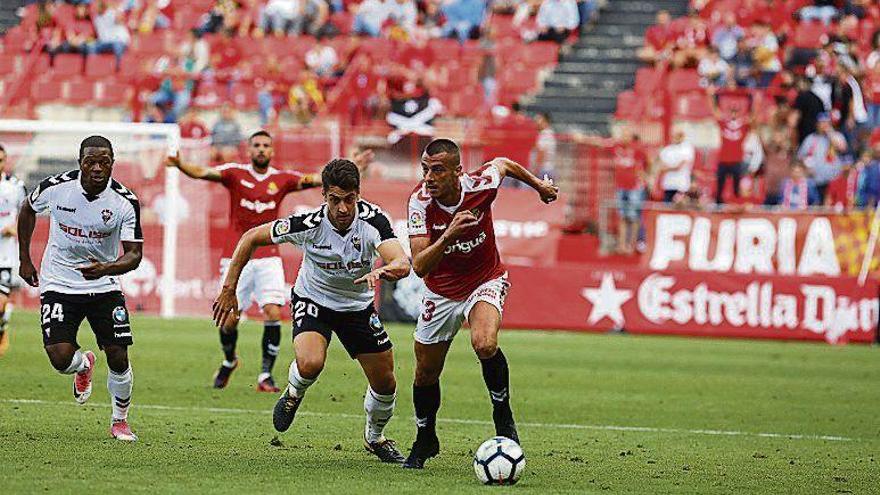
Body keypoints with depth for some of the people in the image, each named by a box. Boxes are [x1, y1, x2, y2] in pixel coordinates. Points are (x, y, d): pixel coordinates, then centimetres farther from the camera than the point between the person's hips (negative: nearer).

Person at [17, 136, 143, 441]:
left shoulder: (125, 202, -15)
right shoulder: (56, 187, -13)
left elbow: (134, 253, -15)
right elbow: (28, 210, 9)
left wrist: (106, 269, -36)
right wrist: (24, 260, 11)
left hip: (104, 286, 0)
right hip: (59, 286, 0)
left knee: (118, 358, -6)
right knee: (60, 357, -16)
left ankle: (120, 421, 20)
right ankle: (84, 365, 23)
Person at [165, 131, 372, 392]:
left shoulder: (282, 179, 5)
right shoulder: (236, 173, 0)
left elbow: (316, 180, -2)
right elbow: (203, 172, -13)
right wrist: (180, 165, -33)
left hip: (268, 258, 1)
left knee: (273, 314, -14)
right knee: (230, 319, 0)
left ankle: (266, 374, -3)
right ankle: (229, 362, 31)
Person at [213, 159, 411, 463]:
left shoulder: (373, 220, -28)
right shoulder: (309, 224, -28)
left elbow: (402, 264, -41)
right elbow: (251, 238, -14)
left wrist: (383, 271, -65)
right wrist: (229, 289, -14)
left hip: (358, 305, 2)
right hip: (312, 299, -2)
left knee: (385, 384, 4)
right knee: (310, 363, -31)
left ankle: (374, 437, 36)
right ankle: (293, 395, 6)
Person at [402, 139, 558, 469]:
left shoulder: (481, 185, -25)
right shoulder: (420, 201, -26)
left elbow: (502, 164, 1)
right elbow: (419, 266, -33)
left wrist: (538, 184, 17)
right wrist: (448, 236, -49)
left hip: (485, 281, -2)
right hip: (441, 291, 2)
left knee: (485, 344, -31)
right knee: (426, 374, 9)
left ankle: (503, 417, -8)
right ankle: (425, 441, 37)